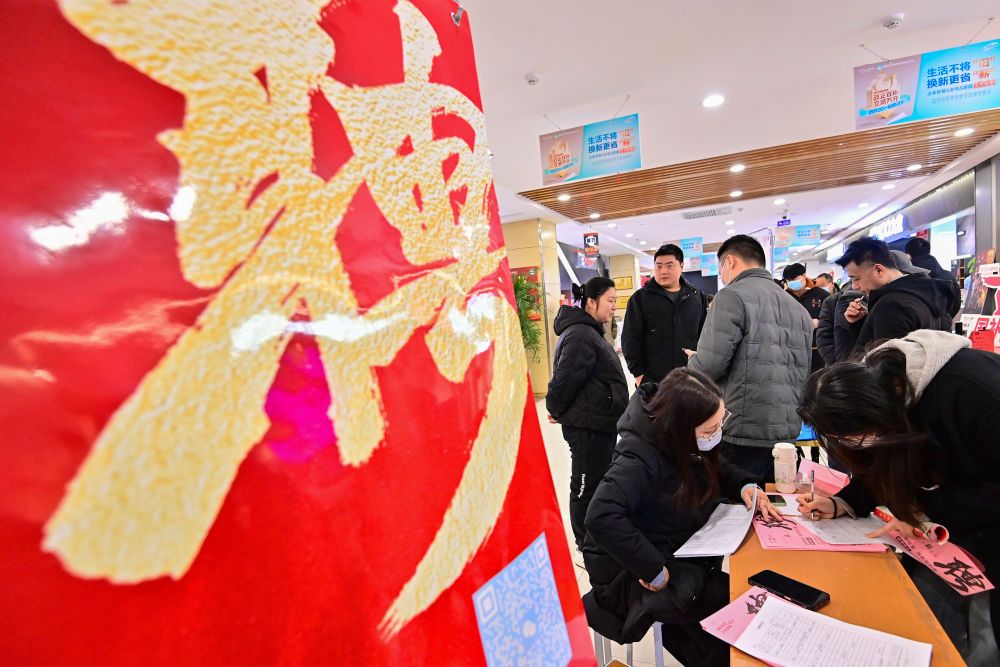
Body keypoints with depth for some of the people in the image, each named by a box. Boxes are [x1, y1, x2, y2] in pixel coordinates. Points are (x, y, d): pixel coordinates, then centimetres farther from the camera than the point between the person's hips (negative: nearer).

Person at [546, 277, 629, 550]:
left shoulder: (591, 332, 16)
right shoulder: (580, 335, -21)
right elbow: (566, 377, -24)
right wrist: (555, 409, -10)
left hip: (601, 423, 11)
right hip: (587, 425, -11)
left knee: (600, 481, 22)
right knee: (587, 486, 4)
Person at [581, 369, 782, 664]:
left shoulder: (691, 444, -6)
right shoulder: (642, 457, -31)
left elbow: (717, 469, 14)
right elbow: (602, 518, -41)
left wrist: (745, 486, -6)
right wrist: (655, 570, -34)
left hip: (678, 553, 8)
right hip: (632, 570, -8)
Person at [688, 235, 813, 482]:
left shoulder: (732, 296, -10)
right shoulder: (798, 308, 15)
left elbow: (709, 366, -16)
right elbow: (803, 374, 19)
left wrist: (693, 360, 5)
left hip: (741, 436, -7)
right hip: (787, 434, 8)